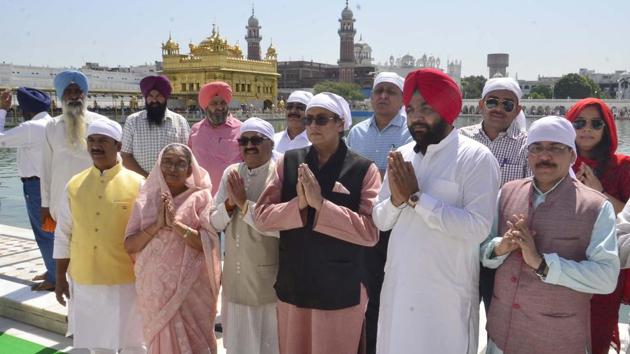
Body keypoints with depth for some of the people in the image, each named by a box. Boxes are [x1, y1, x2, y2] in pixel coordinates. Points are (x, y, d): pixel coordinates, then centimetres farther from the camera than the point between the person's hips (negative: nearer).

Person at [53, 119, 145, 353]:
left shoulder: (137, 184, -7)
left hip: (125, 281, -3)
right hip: (84, 281, 3)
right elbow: (63, 236, 8)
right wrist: (60, 277, 7)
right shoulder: (74, 185, 3)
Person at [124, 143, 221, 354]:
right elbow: (129, 245, 1)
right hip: (155, 288, 3)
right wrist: (157, 225, -12)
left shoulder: (200, 198, -2)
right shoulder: (145, 201, 7)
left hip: (190, 289, -2)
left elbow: (208, 243, -11)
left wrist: (175, 223, -18)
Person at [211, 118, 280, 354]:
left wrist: (244, 203, -21)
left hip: (268, 282, -5)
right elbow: (214, 222, 4)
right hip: (235, 279, 6)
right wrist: (230, 203, -15)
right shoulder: (230, 173, 4)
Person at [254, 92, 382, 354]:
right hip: (292, 286, 4)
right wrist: (298, 204, -19)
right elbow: (261, 217, -2)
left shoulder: (363, 169, -8)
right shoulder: (289, 162, 2)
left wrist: (320, 204, -22)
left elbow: (370, 232, -16)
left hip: (340, 290, -3)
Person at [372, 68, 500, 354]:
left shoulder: (477, 158, -12)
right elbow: (381, 221, 7)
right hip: (398, 286, 5)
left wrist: (416, 197, -19)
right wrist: (396, 199, -14)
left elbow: (477, 228, -22)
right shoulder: (401, 156, 7)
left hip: (447, 293, -5)